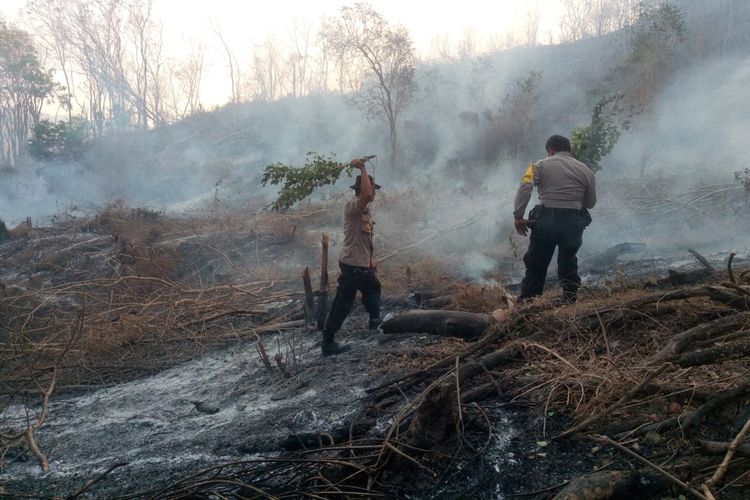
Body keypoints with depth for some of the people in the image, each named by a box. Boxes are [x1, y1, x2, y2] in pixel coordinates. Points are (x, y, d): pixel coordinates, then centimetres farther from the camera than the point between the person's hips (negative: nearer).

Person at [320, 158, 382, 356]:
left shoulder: (365, 209, 13)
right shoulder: (352, 206, -18)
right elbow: (367, 195, -41)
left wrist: (370, 259, 25)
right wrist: (362, 169, -32)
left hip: (363, 264, 10)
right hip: (351, 265, -10)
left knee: (373, 288, 30)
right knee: (342, 304, -5)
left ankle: (375, 321, 52)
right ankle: (328, 343, 1)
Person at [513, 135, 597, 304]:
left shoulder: (541, 165, 4)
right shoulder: (585, 170, 12)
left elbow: (525, 187, -11)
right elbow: (591, 203, 15)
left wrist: (518, 216, -11)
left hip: (546, 220, -2)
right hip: (574, 223, 2)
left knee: (536, 264, 10)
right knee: (568, 261, 21)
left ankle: (526, 301, 9)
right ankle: (570, 297, 10)